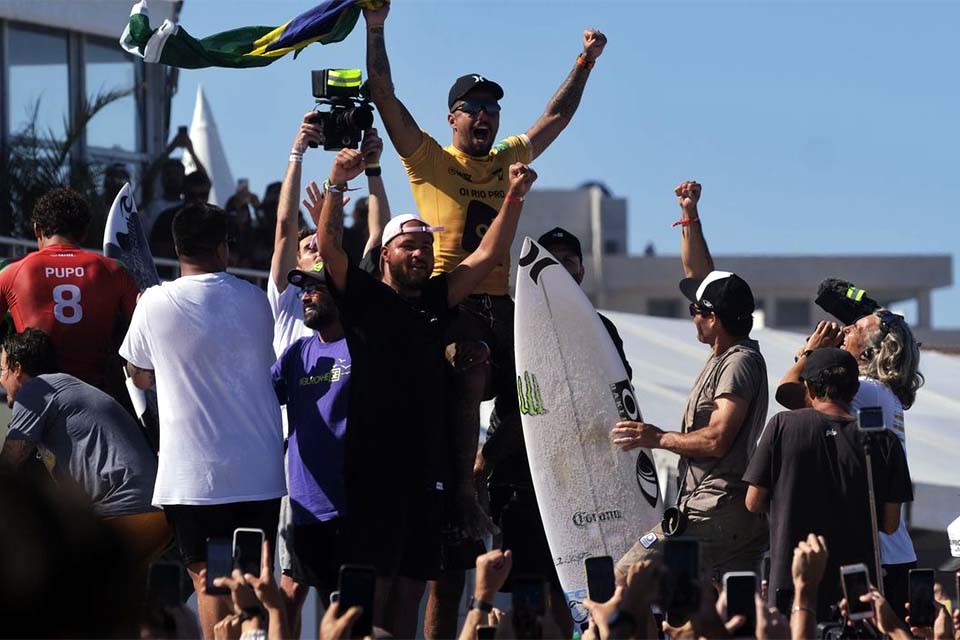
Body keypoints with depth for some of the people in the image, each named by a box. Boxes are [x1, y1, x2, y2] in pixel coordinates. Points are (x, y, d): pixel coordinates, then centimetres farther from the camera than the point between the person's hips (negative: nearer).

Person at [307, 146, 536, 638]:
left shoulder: (436, 301, 16)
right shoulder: (364, 297, 1)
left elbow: (488, 255, 15)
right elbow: (329, 247, -12)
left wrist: (514, 197, 5)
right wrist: (337, 182, -23)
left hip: (426, 468, 6)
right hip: (374, 466, -6)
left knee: (411, 584, 8)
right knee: (373, 583, -8)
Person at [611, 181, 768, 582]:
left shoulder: (739, 363, -12)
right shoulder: (729, 352, 15)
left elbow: (716, 440, -19)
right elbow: (699, 275, 25)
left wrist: (657, 439, -7)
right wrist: (689, 217, 24)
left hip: (714, 514, -10)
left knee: (626, 580, -11)